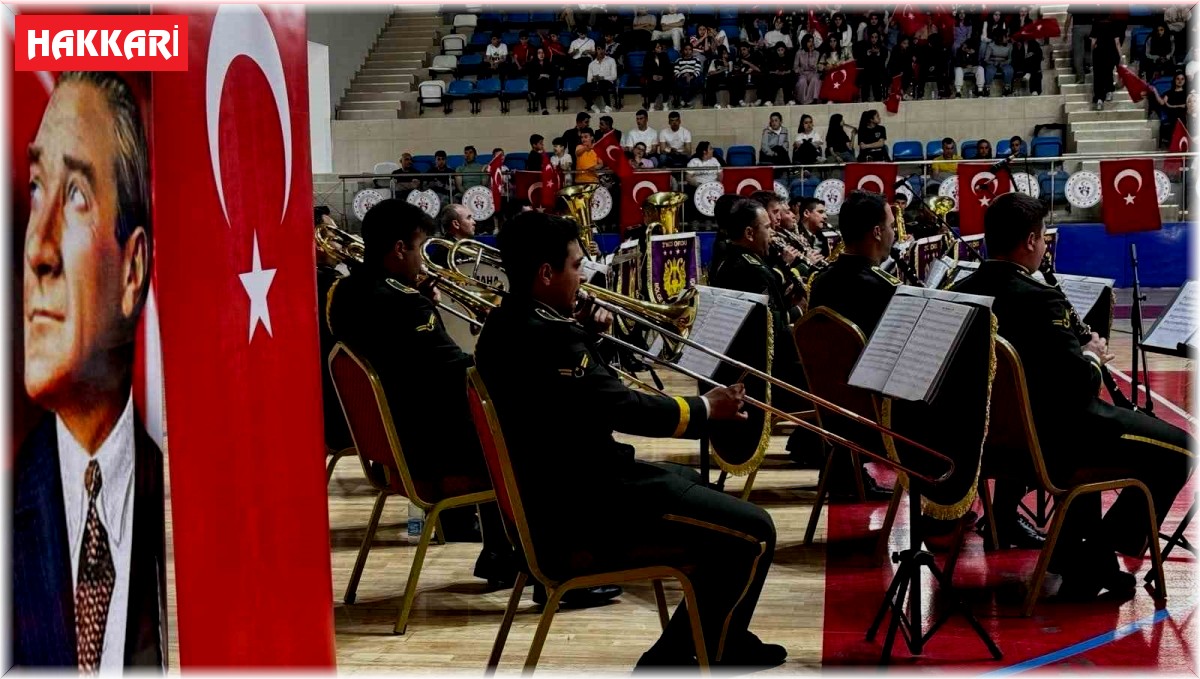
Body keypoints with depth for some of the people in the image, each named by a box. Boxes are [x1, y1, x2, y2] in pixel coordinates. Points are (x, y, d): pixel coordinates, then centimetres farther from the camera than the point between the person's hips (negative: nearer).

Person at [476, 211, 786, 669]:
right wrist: (705, 408, -11)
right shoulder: (546, 336, -25)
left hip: (559, 489, 11)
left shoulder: (508, 325, 8)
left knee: (701, 490, 28)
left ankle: (724, 641, 32)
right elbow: (624, 408, -24)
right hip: (585, 511, -11)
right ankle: (711, 657, 8)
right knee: (751, 532, -9)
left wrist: (584, 334, 8)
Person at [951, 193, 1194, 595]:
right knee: (1177, 450, 3)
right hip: (1049, 442, -8)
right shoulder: (1038, 300, -24)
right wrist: (1092, 356, -3)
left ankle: (1073, 549, 35)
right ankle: (1092, 557, 5)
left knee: (1090, 423, 37)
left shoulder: (961, 293, -1)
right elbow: (1079, 384, -24)